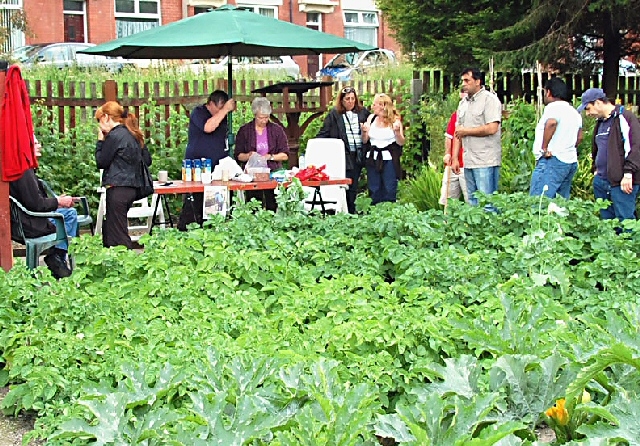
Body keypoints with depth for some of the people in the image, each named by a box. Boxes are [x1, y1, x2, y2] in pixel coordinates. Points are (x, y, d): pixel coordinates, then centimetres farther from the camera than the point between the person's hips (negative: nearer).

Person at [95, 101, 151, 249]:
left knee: (118, 234, -5)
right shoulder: (134, 135, 13)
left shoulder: (115, 135, -12)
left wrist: (100, 141, 3)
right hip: (132, 186, 9)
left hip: (118, 189, -9)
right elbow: (147, 160, 16)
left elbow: (101, 162, -6)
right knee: (108, 231, 17)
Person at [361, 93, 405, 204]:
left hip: (389, 158, -4)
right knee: (374, 191, 9)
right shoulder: (371, 118, 6)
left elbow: (401, 143, -4)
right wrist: (364, 131, -10)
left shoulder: (395, 120, -4)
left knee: (389, 191, -1)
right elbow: (365, 141, 10)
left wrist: (397, 132, -21)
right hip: (373, 158, 4)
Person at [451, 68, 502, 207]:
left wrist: (466, 131, -6)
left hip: (486, 162, -8)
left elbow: (492, 128, -17)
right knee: (472, 203, 11)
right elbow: (458, 132, 19)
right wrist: (454, 158, 12)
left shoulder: (489, 99, -6)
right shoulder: (463, 103, 17)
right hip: (468, 161, 8)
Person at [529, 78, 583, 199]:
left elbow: (551, 122, -29)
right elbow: (579, 137, 27)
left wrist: (544, 148, -23)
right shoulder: (574, 112, 21)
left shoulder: (554, 107, -8)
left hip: (552, 160, -10)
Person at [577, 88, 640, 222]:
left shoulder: (624, 117, -9)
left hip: (622, 182, -9)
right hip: (601, 181, 9)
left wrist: (628, 173, -20)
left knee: (624, 220, -8)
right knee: (606, 219, 12)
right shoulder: (600, 122, 19)